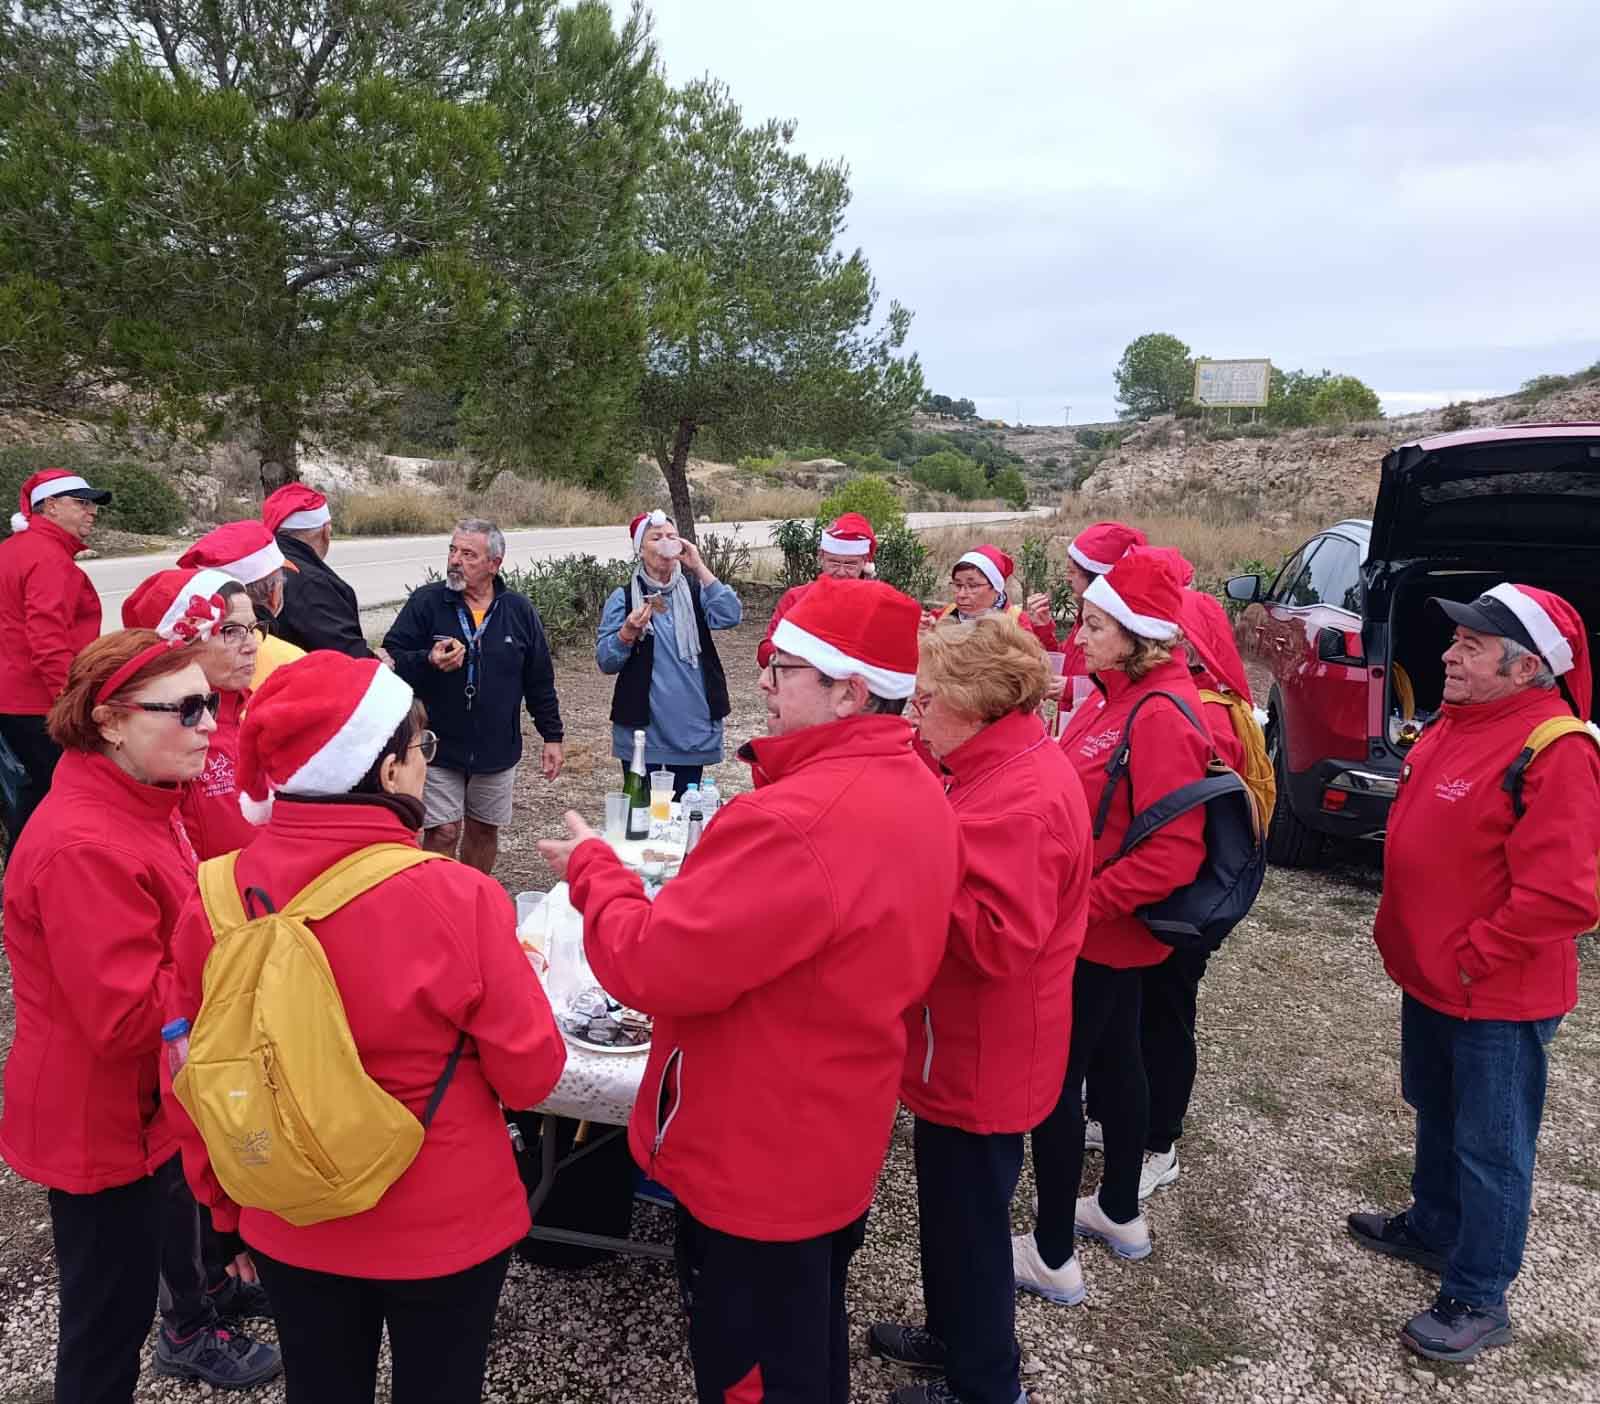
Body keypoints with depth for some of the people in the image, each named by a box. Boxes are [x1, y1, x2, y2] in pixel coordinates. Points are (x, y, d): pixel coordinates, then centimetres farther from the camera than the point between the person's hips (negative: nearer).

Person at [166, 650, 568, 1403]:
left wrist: (226, 1206, 14)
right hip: (442, 1226, -3)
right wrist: (505, 980, 2)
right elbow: (530, 1074, -16)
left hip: (289, 1226, 3)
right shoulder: (454, 898, -27)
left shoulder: (214, 897, -14)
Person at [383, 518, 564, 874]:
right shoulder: (425, 602, -6)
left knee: (485, 830, 15)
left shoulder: (519, 610, 1)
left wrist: (552, 737, 6)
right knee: (442, 832, -3)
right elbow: (391, 658, -6)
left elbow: (540, 680, 7)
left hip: (498, 748, 3)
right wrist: (428, 661, -27)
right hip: (438, 747, -2)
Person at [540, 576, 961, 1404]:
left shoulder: (795, 821, -33)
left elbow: (656, 967, -28)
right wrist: (710, 880, 3)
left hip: (757, 1162, -9)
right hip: (839, 1142, 9)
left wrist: (594, 870, -12)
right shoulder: (915, 794, -1)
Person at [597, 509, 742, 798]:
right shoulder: (623, 598, -1)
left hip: (692, 728, 2)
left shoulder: (694, 590, 5)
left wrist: (699, 567, -15)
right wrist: (628, 632, -23)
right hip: (642, 729, -2)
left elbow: (730, 616, -14)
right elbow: (605, 661, -5)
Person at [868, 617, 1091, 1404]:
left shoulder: (1024, 801, -28)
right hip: (968, 1047, 9)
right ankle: (955, 1337, 46)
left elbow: (994, 939, -31)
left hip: (981, 1060, -9)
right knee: (952, 1208, 25)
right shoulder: (1006, 769, 5)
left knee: (969, 1219, 11)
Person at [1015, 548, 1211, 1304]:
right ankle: (1120, 1212, 40)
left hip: (1099, 936, -9)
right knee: (1113, 1061, 21)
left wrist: (1080, 906, -21)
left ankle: (1053, 1255, 16)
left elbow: (1174, 854, -27)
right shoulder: (1121, 696, 5)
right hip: (1109, 929, 9)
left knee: (1052, 1080, 2)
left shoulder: (1160, 717, -24)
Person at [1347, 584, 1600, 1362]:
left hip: (1498, 996, -9)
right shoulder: (1457, 721, 4)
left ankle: (1477, 1299, 23)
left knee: (1490, 1148, 7)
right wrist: (1406, 935, 13)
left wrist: (1474, 957, -19)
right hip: (1430, 975, 9)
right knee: (1437, 1115, 25)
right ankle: (1433, 1228, 46)